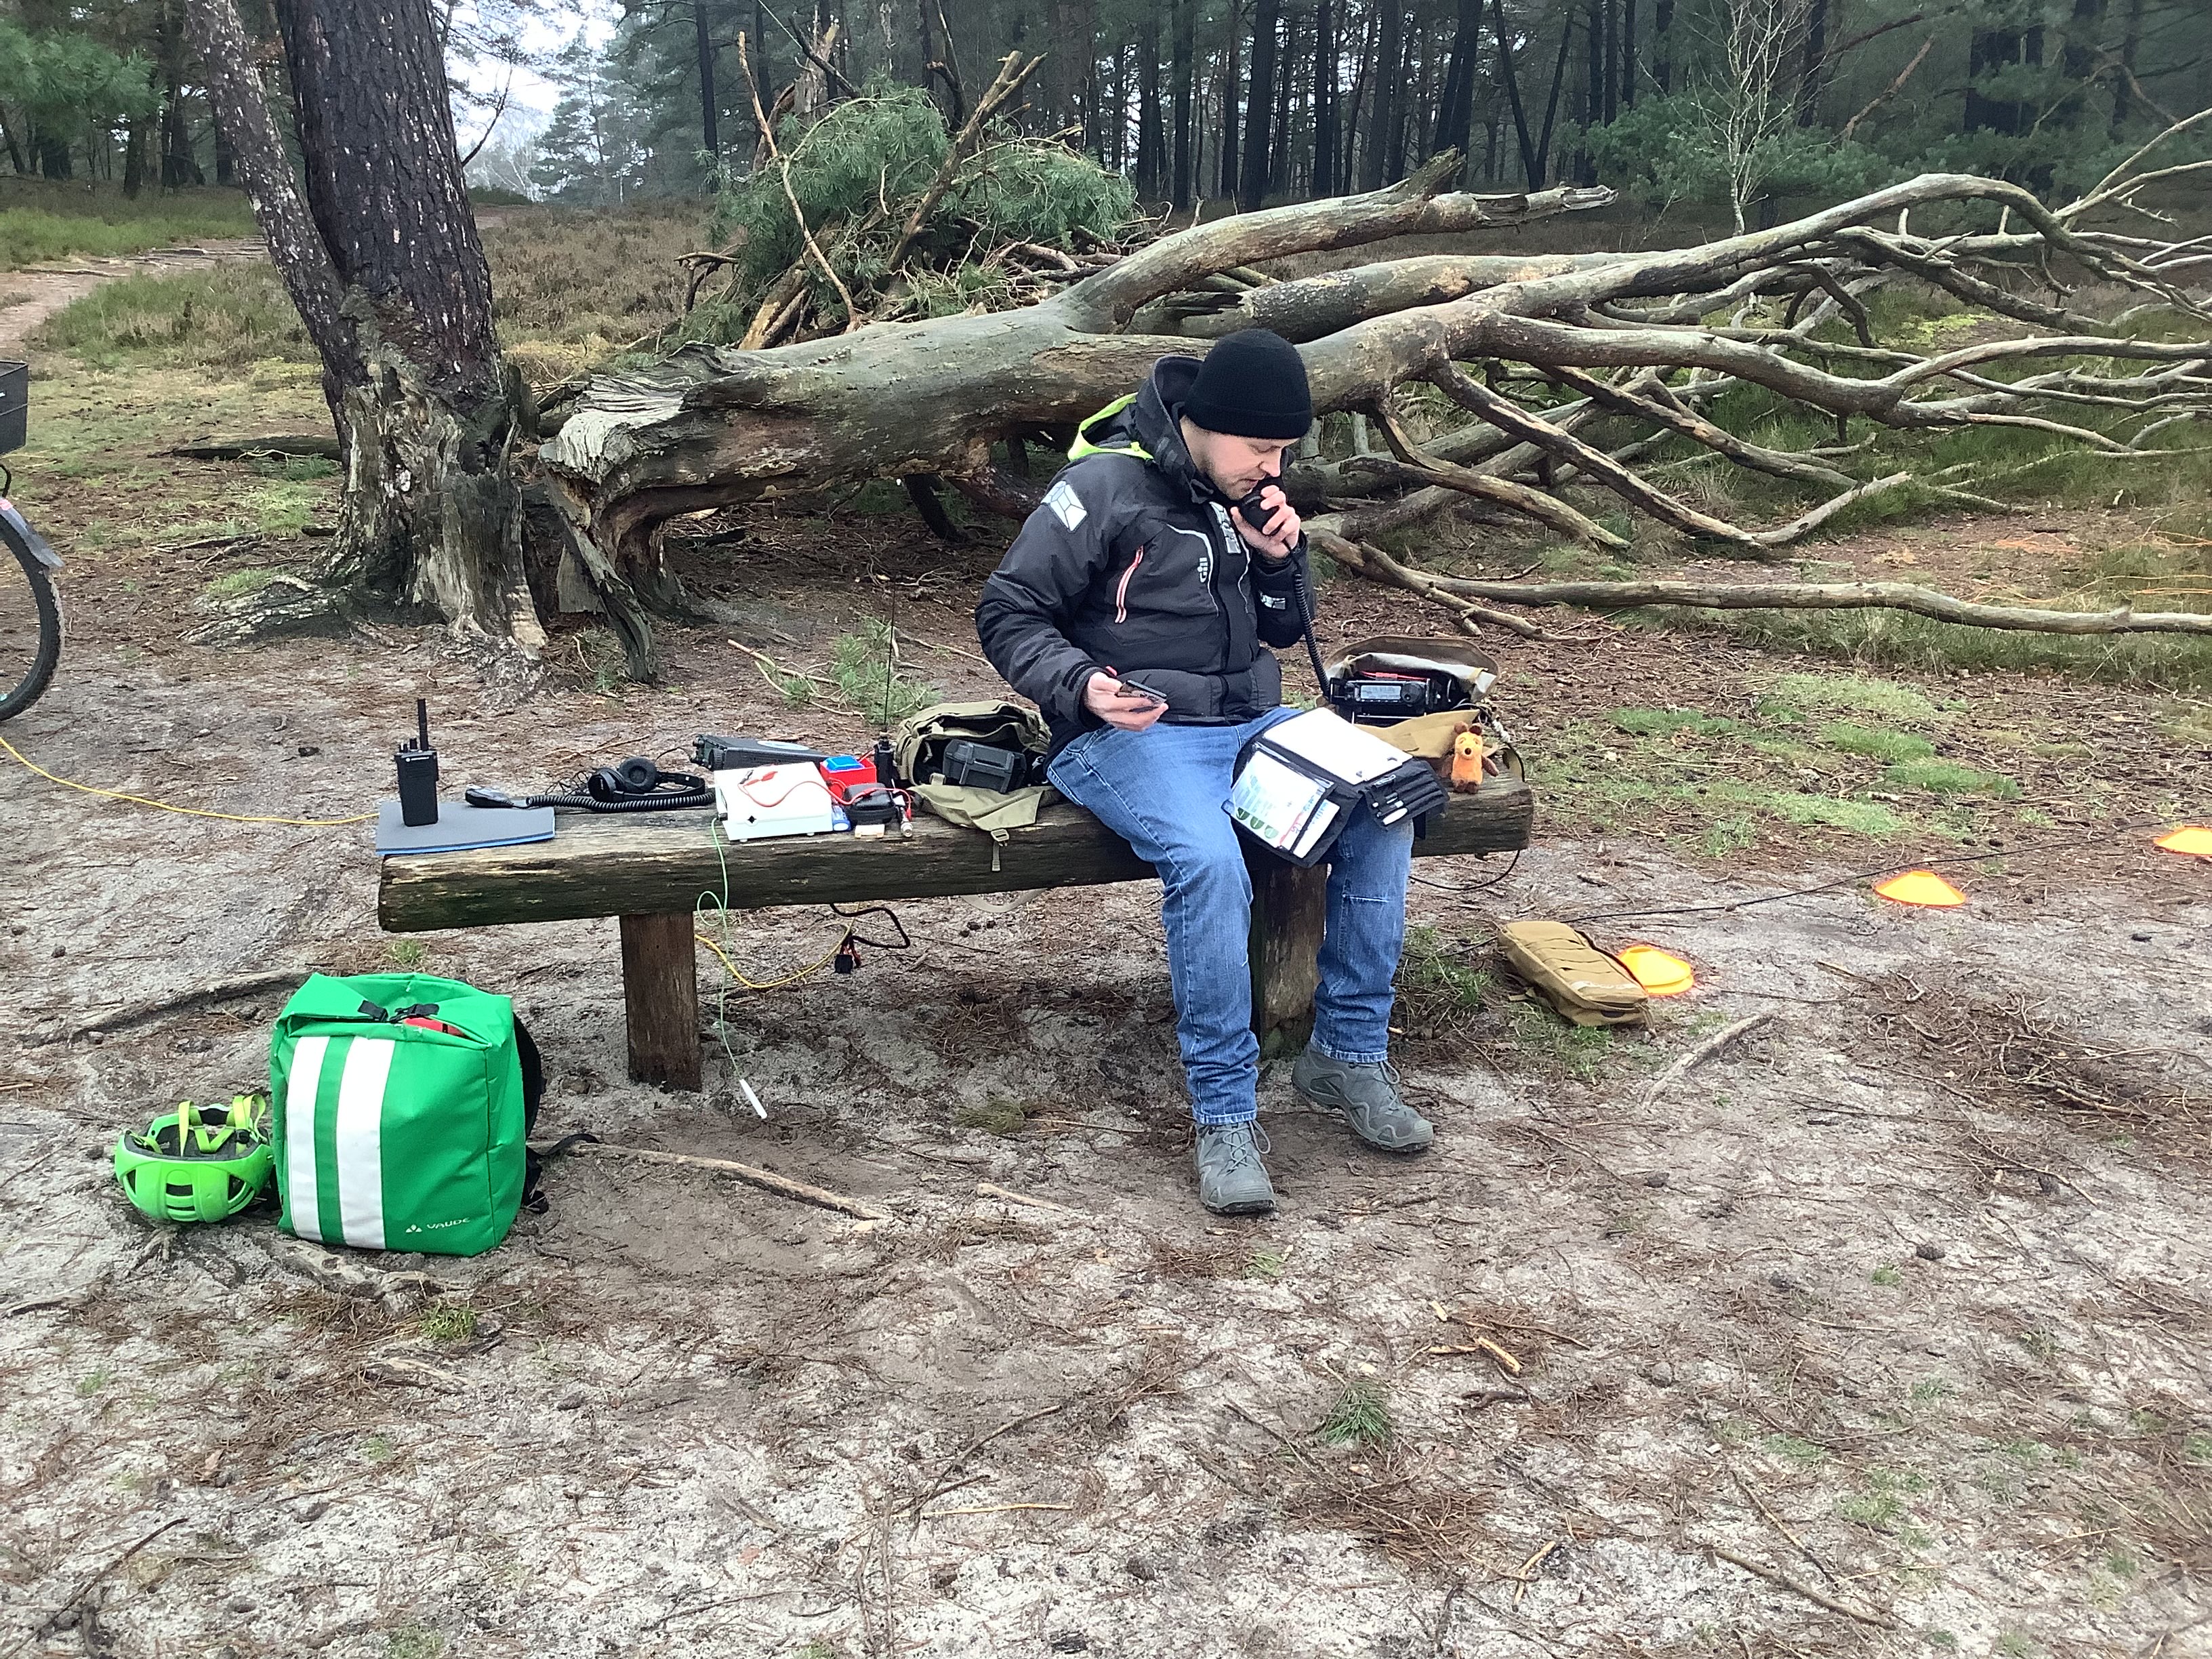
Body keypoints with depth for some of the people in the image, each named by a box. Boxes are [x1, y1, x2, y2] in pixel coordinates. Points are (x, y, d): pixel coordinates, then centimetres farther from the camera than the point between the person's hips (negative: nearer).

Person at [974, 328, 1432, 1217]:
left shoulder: (1247, 494, 12)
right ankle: (1225, 1116, -22)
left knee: (1383, 813, -17)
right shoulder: (1107, 487, -9)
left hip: (1251, 721, 7)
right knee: (1209, 860, -35)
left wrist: (1280, 559, -1)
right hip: (1131, 737, -7)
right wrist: (1082, 686, -25)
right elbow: (1007, 613, -8)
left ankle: (1348, 1055, -4)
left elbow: (1283, 631, 20)